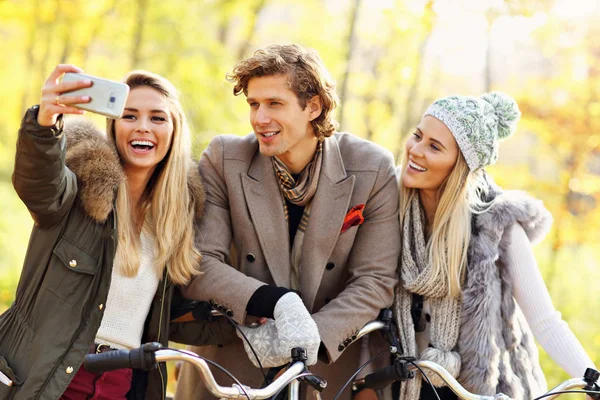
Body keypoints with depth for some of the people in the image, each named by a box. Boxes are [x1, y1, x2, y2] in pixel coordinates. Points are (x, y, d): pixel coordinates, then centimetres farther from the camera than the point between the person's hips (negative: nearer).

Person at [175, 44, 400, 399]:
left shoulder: (374, 169, -9)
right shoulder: (224, 159, -8)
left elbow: (375, 280, -11)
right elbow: (198, 267, -16)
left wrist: (313, 336, -25)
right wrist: (278, 302, -30)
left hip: (329, 367, 0)